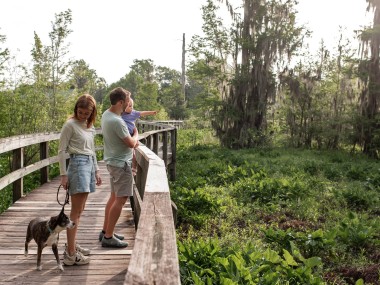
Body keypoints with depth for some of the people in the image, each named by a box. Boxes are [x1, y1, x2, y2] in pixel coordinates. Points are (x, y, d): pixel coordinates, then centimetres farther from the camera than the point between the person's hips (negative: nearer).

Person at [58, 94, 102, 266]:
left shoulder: (90, 126, 14)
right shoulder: (70, 125, -7)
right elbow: (61, 150, -9)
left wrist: (96, 171, 19)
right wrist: (63, 175, -12)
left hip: (89, 165, 8)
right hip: (78, 164, -8)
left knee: (79, 211, 13)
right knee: (76, 212, -8)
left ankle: (72, 245, 24)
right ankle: (70, 254, -5)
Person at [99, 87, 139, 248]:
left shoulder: (106, 114, 6)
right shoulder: (117, 121, -25)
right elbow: (131, 143, -18)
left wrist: (132, 140, 5)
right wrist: (136, 134, 2)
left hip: (113, 161, 10)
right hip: (121, 164, -10)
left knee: (114, 197, 18)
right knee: (121, 199, -4)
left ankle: (105, 231, 26)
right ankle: (108, 237, 1)